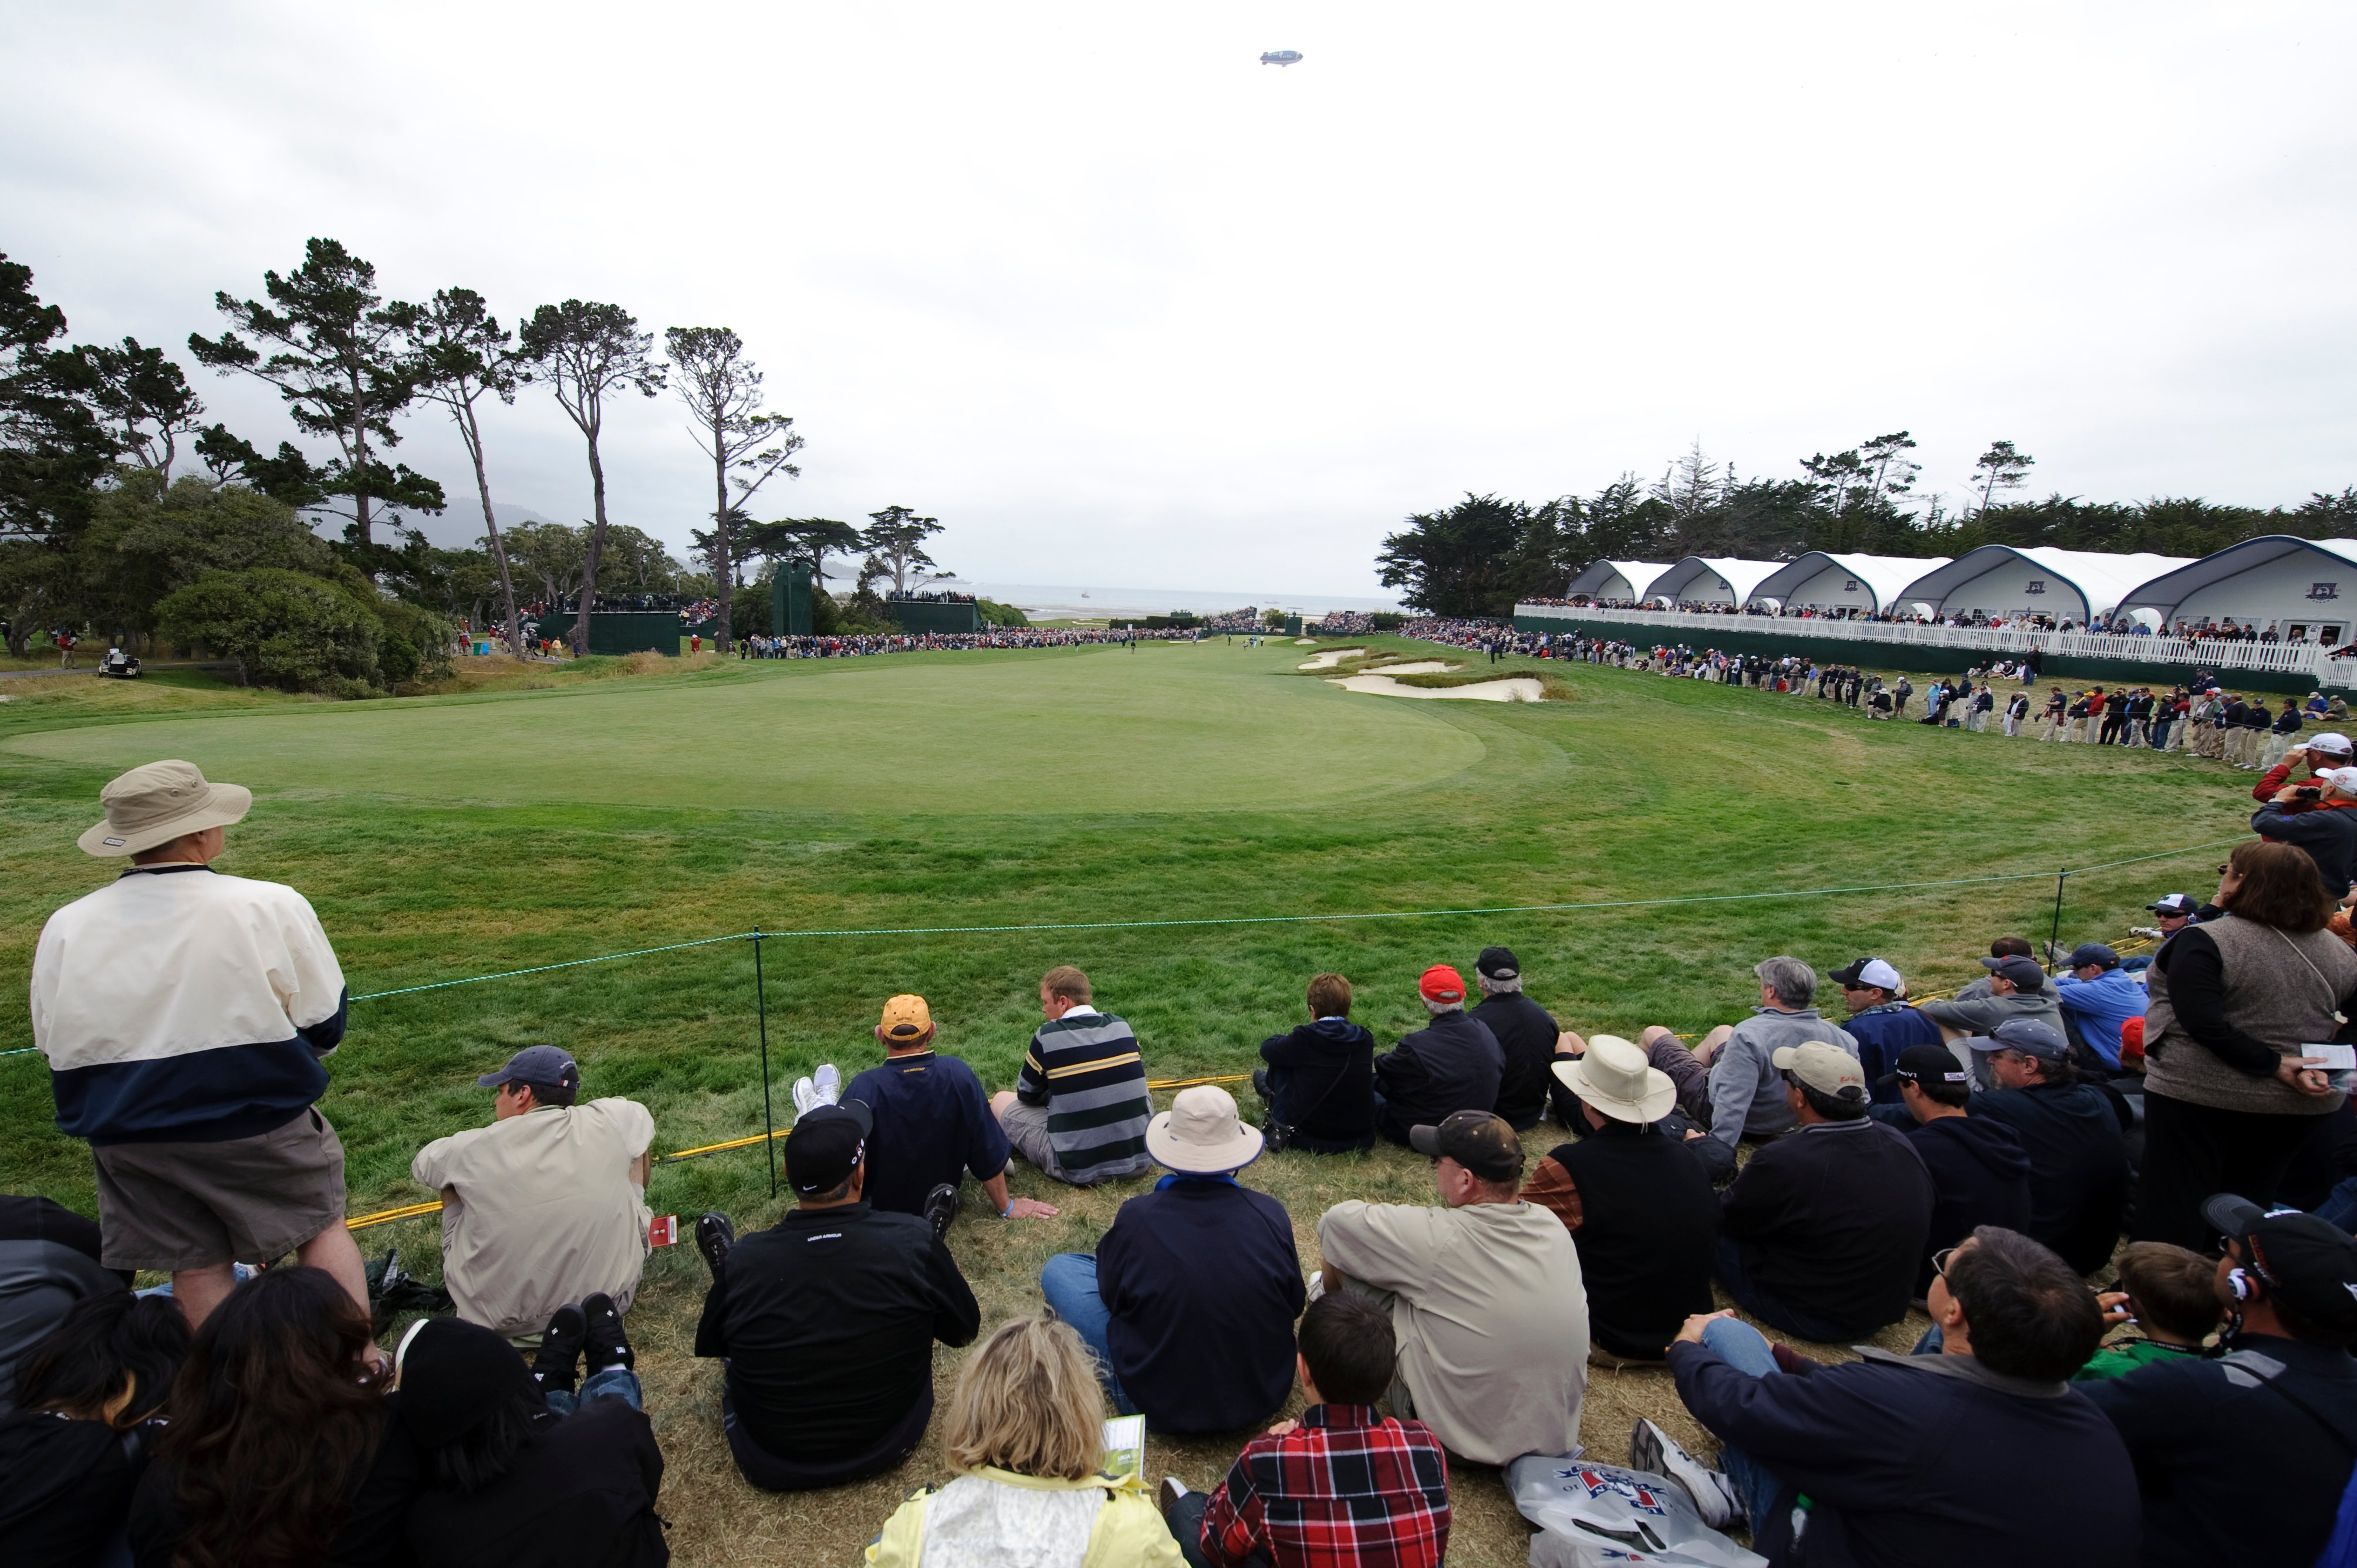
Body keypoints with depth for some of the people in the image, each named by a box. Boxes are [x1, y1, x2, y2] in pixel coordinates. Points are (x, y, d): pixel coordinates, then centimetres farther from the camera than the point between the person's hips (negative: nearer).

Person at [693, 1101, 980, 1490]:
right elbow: (965, 1332, -7)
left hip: (769, 1468, 0)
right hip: (890, 1448, 0)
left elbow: (709, 1348, 0)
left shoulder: (742, 1262, -22)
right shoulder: (914, 1243, -24)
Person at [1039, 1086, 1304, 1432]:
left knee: (1058, 1270, 8)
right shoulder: (1270, 1214, -18)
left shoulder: (1137, 1217, -24)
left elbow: (1111, 1297, -6)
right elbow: (1294, 1307, -3)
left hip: (1161, 1409, -3)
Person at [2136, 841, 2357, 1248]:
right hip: (2298, 1107, 6)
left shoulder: (2203, 941, -19)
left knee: (2172, 1210, 4)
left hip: (2200, 1095, -6)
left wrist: (2274, 1065, -17)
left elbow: (2203, 1024, -26)